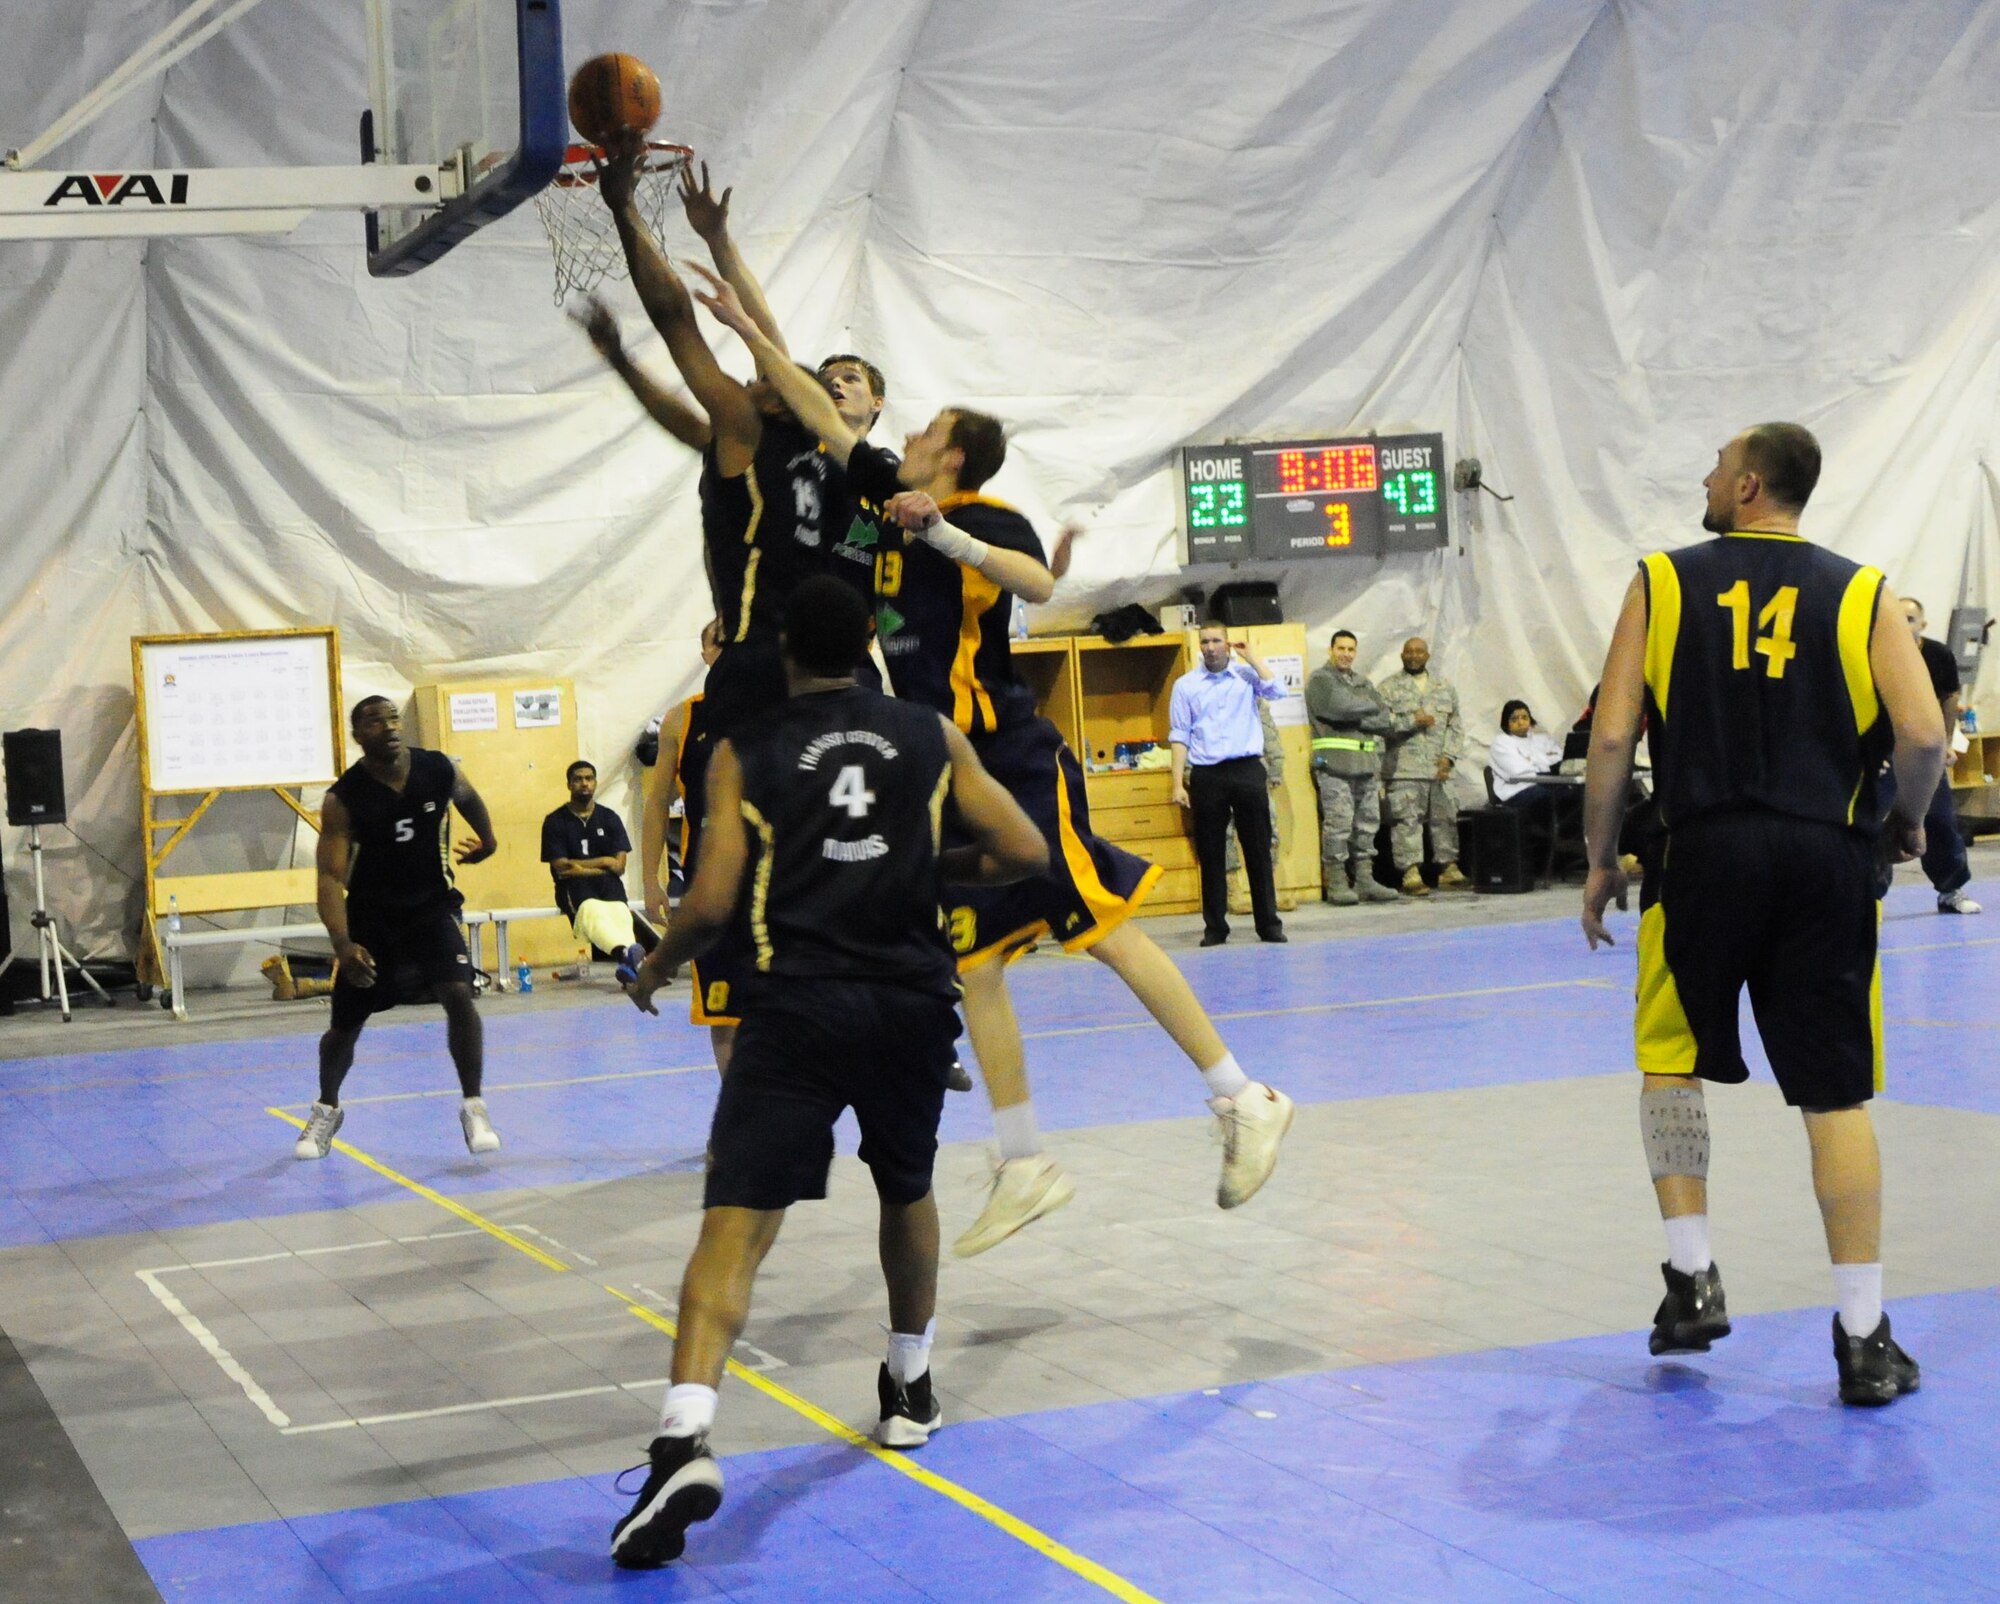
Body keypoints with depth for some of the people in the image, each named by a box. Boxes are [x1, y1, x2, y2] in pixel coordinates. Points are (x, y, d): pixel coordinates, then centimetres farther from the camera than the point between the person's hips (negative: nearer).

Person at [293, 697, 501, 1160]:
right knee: (345, 1023, 7)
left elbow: (467, 798, 13)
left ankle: (473, 1107, -10)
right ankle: (327, 1110, 35)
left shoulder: (439, 770, -12)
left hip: (432, 904, 1)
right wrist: (343, 945, -35)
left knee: (458, 993, -22)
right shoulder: (343, 799, -20)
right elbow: (330, 876, -23)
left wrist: (487, 839, 29)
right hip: (371, 913, -1)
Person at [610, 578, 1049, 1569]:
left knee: (735, 1224, -9)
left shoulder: (745, 753, 6)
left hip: (798, 1004, -2)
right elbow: (1024, 854, 7)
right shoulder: (931, 736, 11)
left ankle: (684, 1439, -27)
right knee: (908, 1193, 27)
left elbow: (712, 903, -1)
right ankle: (910, 1391, 41)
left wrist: (657, 968, 18)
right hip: (912, 998, 3)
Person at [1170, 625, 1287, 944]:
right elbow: (1180, 736, 3)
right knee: (1210, 854, 3)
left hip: (1247, 769, 0)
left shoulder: (1246, 675, 9)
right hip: (1207, 774, 0)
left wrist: (1251, 657, -2)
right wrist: (1178, 783, -4)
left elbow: (1276, 690, -10)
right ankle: (1214, 927, 10)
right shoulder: (1185, 685, 7)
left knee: (1258, 848, 1)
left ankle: (1269, 923, 7)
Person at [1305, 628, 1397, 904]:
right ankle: (1335, 884, -6)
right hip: (1334, 762, -7)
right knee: (1338, 822, -10)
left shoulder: (1361, 681, 21)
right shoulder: (1320, 680, 0)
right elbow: (1342, 706, -16)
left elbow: (1386, 719, 10)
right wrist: (1370, 707, 1)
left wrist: (1358, 718, -6)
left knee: (1368, 822, 8)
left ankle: (1365, 880, 13)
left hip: (1367, 762, 7)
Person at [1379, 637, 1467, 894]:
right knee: (1406, 820, -9)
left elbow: (1455, 726, 14)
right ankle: (1411, 874, -10)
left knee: (1445, 818, 6)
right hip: (1404, 769, -4)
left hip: (1439, 768, 4)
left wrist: (1448, 756, 1)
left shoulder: (1444, 686, 17)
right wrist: (1412, 721, -14)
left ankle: (1449, 870, 14)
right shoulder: (1389, 688, 5)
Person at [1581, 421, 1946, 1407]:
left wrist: (1600, 859, 9)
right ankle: (1864, 1340, 6)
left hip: (1706, 847, -1)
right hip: (1827, 855, 1)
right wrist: (1908, 823, 14)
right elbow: (1923, 736, -5)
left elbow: (1612, 736, -1)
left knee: (1670, 1063, 19)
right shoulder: (1861, 593, 6)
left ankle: (1692, 1279, 12)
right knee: (1836, 1096, 5)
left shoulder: (1663, 583, 4)